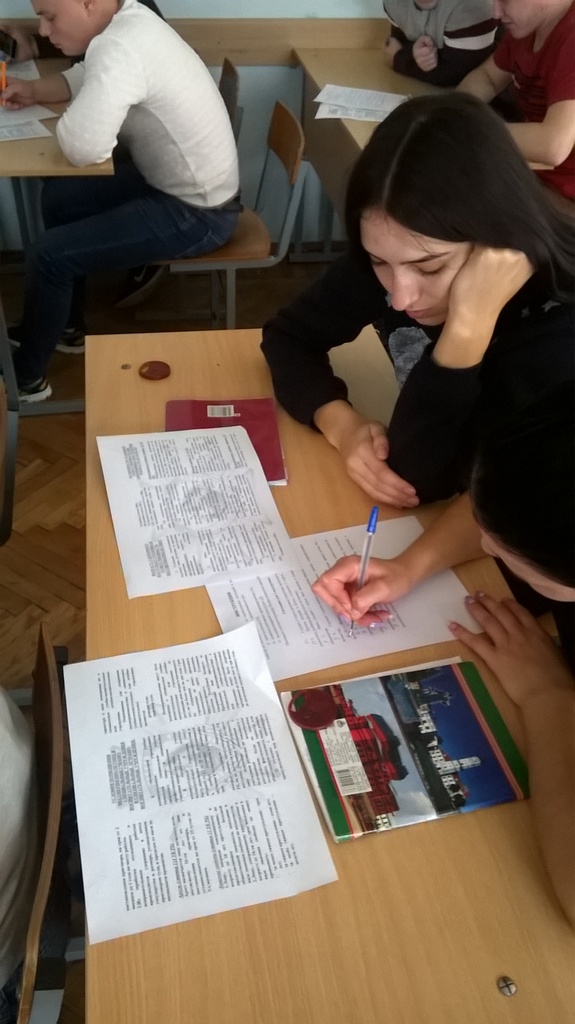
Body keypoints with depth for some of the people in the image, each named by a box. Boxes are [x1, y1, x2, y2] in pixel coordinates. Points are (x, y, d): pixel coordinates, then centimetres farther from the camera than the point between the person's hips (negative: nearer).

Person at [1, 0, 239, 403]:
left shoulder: (120, 47, -28)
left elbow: (83, 147, -36)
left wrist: (70, 121, -13)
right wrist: (35, 91, 3)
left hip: (196, 213, -9)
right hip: (173, 181, 10)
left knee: (49, 255, -9)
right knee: (58, 197, 17)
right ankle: (66, 325, 33)